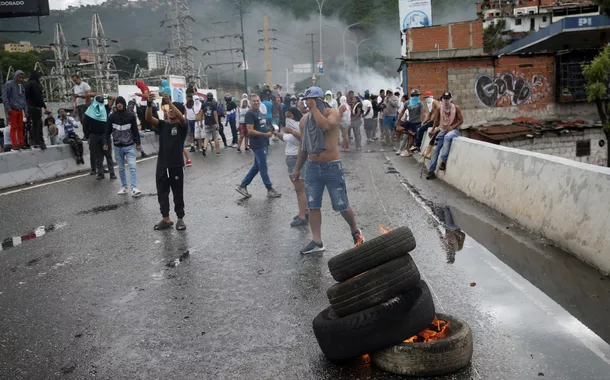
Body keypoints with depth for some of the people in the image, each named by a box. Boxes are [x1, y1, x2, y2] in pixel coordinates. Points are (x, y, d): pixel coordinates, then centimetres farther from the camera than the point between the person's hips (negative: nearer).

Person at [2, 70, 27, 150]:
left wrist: (25, 110, 15)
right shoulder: (9, 84, -2)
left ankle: (21, 144, 10)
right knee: (14, 127, -5)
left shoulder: (22, 86, 16)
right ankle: (14, 145, -4)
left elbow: (24, 99, 21)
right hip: (12, 109, -6)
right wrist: (8, 108, -14)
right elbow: (4, 96, -7)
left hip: (20, 110, 6)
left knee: (20, 127, 6)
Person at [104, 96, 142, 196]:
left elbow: (135, 130, 2)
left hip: (129, 146, -2)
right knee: (121, 168, 9)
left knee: (132, 166, -13)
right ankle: (124, 187, 18)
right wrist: (106, 143, 3)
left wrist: (137, 143, 1)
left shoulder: (131, 116, -2)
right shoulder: (112, 116, 1)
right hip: (117, 147, 2)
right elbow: (108, 131, 6)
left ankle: (134, 188, -16)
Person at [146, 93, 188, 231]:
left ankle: (180, 219, 20)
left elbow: (181, 117, -26)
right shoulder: (162, 125, 7)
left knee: (178, 194, 6)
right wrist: (149, 103, -27)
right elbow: (149, 118, -10)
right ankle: (166, 219, 22)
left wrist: (169, 101, -34)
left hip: (176, 166, -4)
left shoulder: (182, 126, -3)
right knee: (162, 194, 10)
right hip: (162, 165, 4)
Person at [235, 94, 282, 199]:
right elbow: (250, 131, -19)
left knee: (256, 166, 14)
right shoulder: (250, 114, -11)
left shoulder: (261, 113, 16)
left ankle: (242, 186, 22)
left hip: (264, 143, 9)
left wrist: (270, 132, 7)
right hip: (257, 145, -9)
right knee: (263, 167, 0)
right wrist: (265, 134, -23)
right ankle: (270, 190, 10)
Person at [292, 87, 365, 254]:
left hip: (332, 167, -5)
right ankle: (317, 242, 11)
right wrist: (298, 168, 18)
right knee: (313, 206, 3)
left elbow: (325, 125, -32)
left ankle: (355, 231, 28)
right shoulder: (304, 120, 7)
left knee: (342, 206, 3)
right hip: (312, 167, 5)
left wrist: (314, 108, -22)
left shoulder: (333, 113, -9)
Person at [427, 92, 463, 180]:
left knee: (447, 137, -38)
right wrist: (433, 130, 13)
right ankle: (431, 171, -1)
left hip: (454, 129, -4)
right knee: (437, 149, -5)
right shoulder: (440, 108, -1)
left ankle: (444, 160, -31)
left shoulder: (456, 108, -10)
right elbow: (437, 119, 14)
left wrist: (452, 127, -19)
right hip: (443, 130, 4)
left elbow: (461, 120, -8)